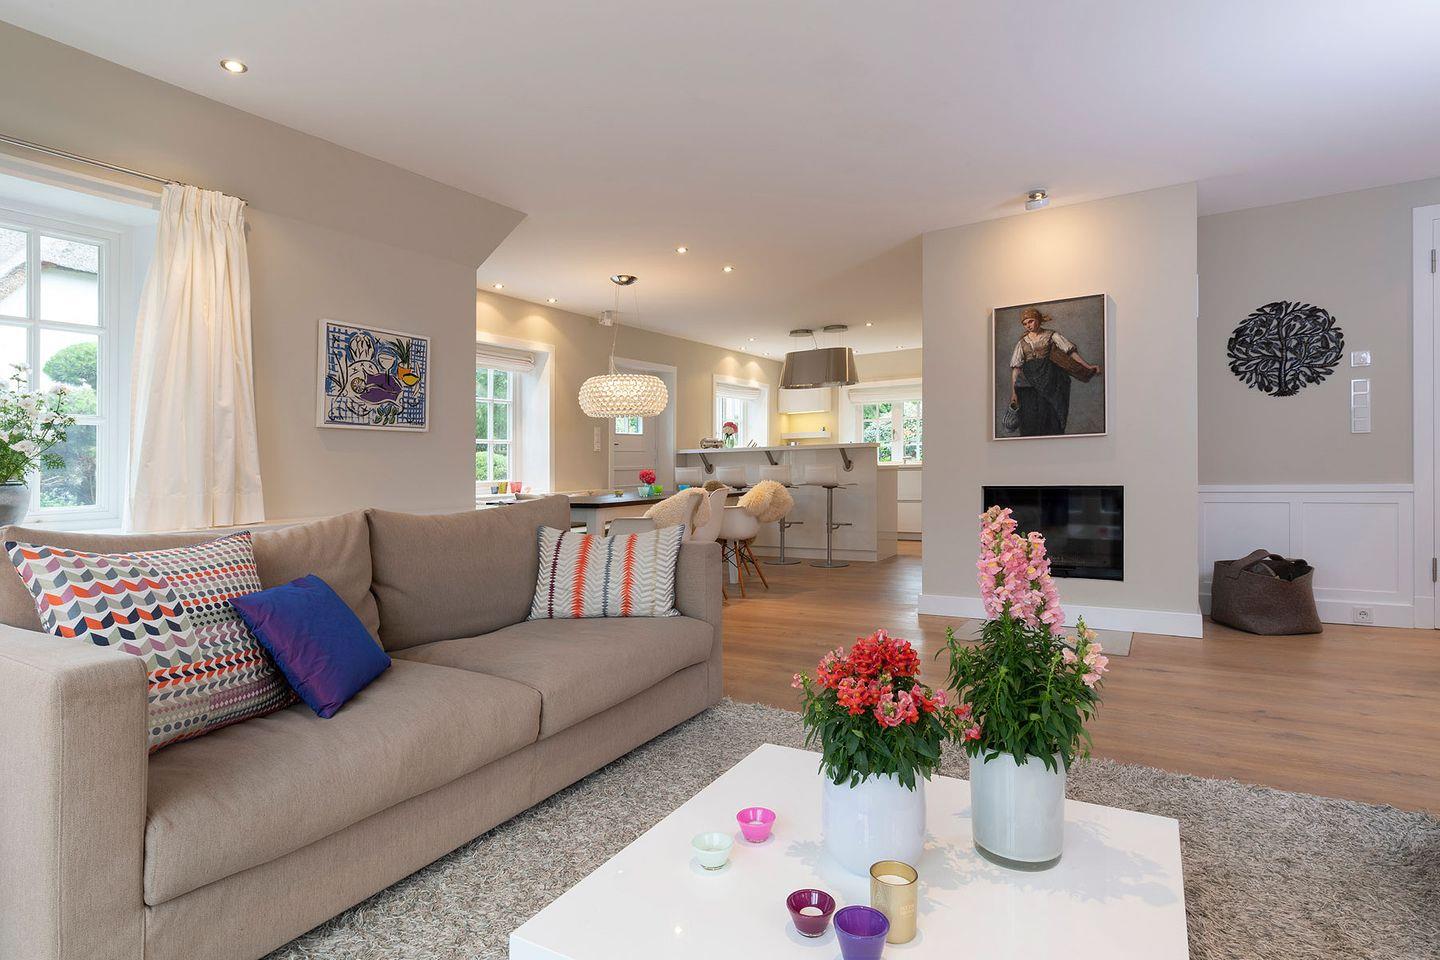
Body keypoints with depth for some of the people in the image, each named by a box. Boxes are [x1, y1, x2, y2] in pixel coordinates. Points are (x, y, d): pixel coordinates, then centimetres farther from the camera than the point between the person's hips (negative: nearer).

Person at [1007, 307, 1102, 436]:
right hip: (1029, 385, 2)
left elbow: (1071, 351, 2)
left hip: (1049, 383, -2)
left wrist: (1087, 366, -12)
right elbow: (1016, 368, 9)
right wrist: (1013, 392, 0)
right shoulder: (1022, 342, 15)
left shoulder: (1051, 336, 10)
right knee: (1030, 421, -8)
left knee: (1050, 420, -9)